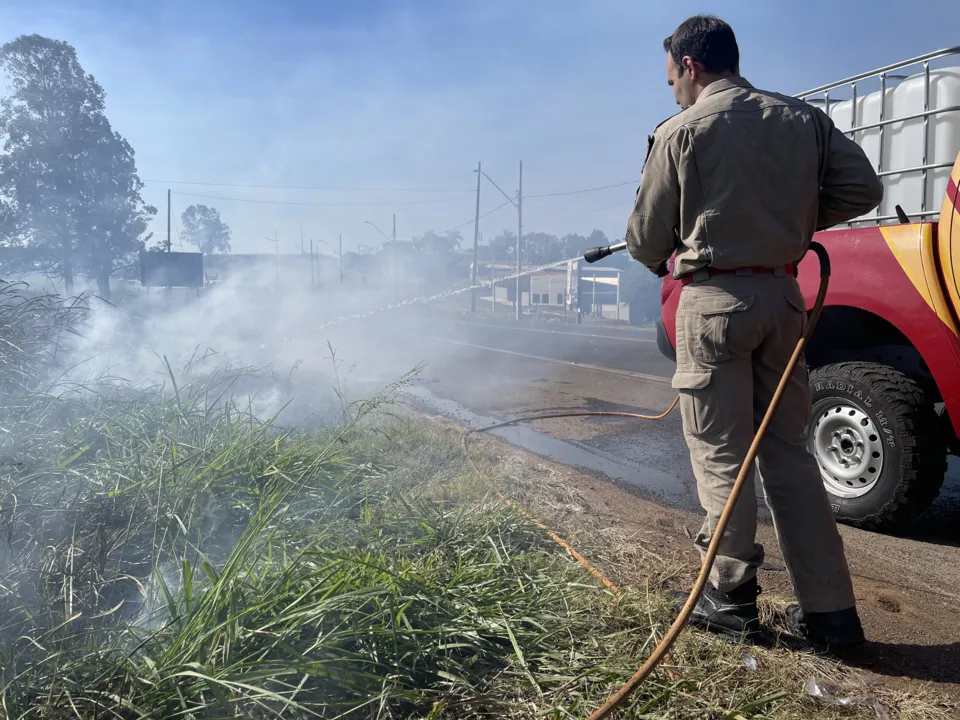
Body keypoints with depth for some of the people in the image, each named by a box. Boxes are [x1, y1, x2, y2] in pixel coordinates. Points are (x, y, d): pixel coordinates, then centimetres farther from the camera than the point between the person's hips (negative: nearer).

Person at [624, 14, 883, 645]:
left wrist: (662, 263, 22)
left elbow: (647, 238, 0)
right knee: (788, 450, 11)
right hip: (783, 296, 5)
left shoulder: (681, 132, -4)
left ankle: (731, 599, 10)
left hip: (714, 299, -5)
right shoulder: (804, 119, 11)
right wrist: (793, 218, 14)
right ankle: (829, 609, 14)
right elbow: (862, 189, 6)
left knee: (721, 455, 3)